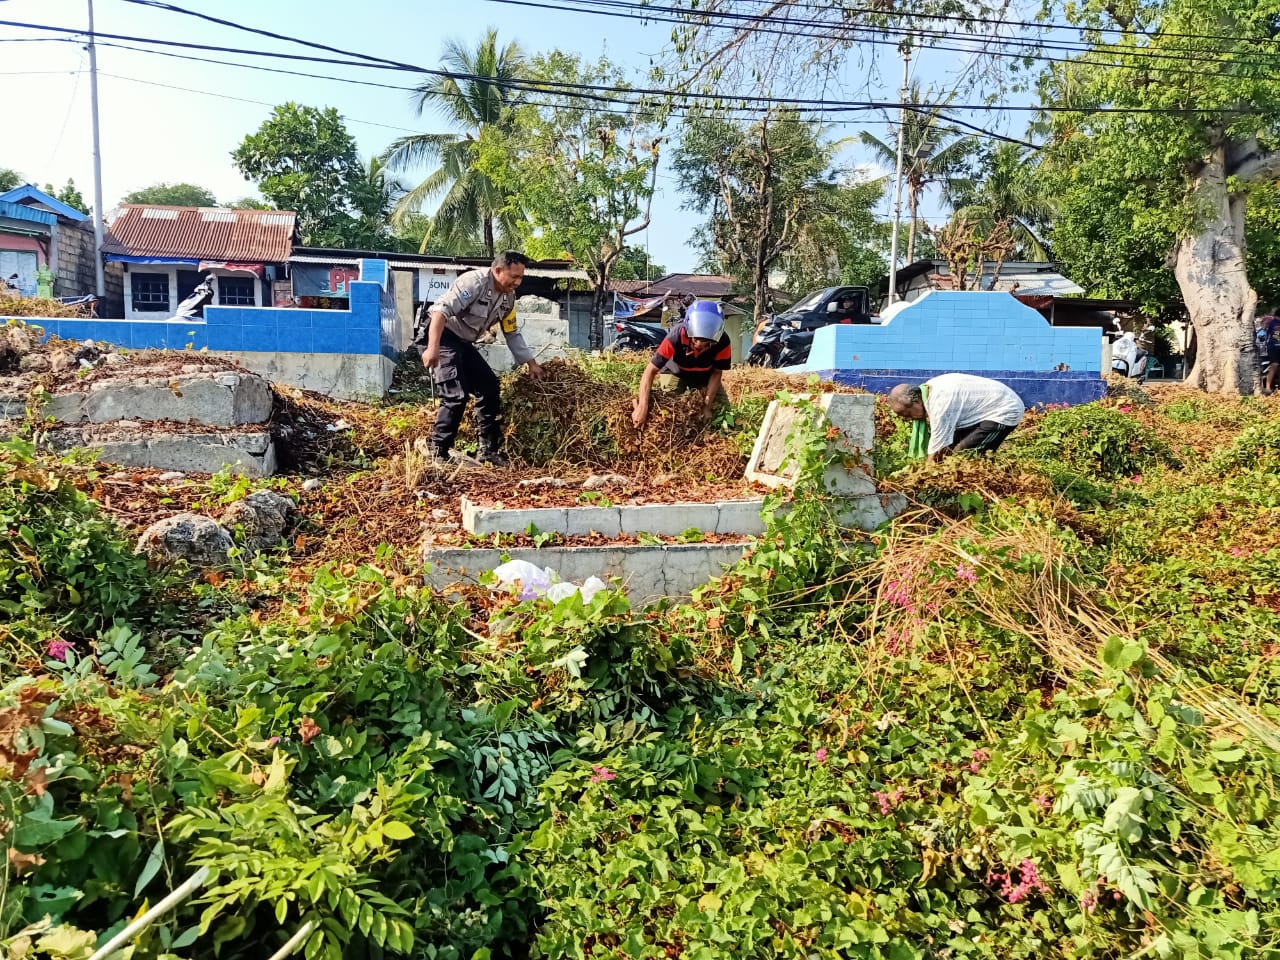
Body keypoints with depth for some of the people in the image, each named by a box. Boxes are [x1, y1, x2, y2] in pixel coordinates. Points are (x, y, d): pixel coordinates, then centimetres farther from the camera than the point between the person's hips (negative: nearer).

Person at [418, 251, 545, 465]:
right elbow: (442, 310, -30)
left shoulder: (508, 297, 6)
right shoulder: (475, 282, -21)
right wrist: (432, 348, -41)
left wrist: (531, 363, 17)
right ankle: (438, 454, -12)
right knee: (456, 395, -20)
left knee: (490, 388, 6)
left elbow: (512, 334, 18)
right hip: (440, 337, -9)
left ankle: (489, 450, 14)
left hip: (464, 343, 9)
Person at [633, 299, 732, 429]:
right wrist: (642, 407, -49)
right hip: (675, 373, -2)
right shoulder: (676, 337, -40)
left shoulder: (722, 342, -34)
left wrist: (707, 406, -25)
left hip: (705, 376, 2)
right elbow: (651, 370, -39)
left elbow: (716, 373, -18)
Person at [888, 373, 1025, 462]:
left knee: (963, 454, -20)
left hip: (1006, 410, -10)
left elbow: (936, 449, -25)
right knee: (948, 446, 4)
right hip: (989, 408, 10)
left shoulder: (940, 401, -31)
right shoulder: (927, 391, -4)